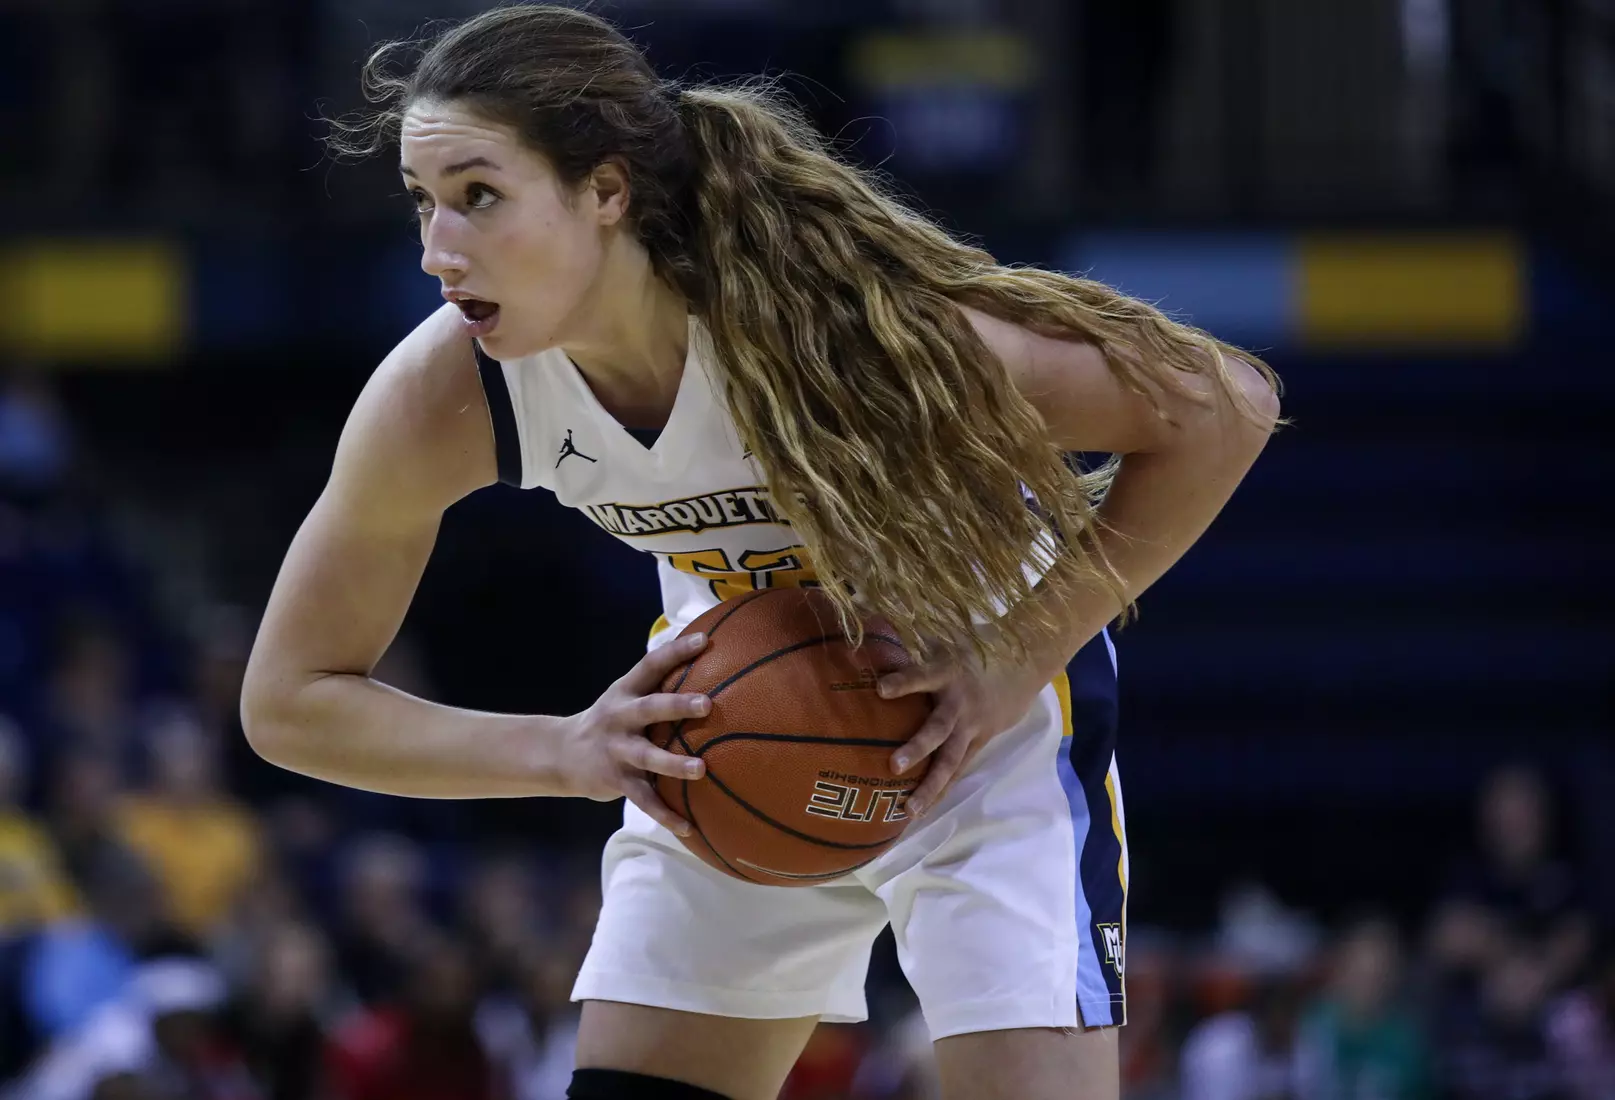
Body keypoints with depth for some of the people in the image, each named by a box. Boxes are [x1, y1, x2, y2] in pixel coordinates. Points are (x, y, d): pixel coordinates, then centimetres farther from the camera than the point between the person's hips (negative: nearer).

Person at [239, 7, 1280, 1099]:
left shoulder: (832, 312, -34)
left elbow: (1219, 408, -25)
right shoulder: (443, 397, -23)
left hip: (980, 698, -4)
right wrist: (564, 751, -25)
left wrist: (1016, 662, -25)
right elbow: (289, 700, -11)